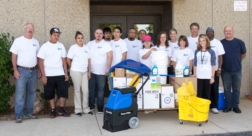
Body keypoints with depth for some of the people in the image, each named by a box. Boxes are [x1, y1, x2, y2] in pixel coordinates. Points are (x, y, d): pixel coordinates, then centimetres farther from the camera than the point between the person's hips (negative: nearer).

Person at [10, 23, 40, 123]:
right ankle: (18, 116, 2)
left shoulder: (36, 42, 11)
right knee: (20, 94, -5)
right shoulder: (18, 41, -3)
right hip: (22, 70, -5)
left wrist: (39, 70, 10)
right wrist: (15, 70, -11)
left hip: (33, 71, 5)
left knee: (32, 93, 10)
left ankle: (28, 113, 22)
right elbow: (14, 56, -5)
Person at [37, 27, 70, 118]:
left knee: (63, 92, 1)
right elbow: (41, 62, -5)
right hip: (49, 75, -2)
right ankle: (53, 111, 18)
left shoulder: (61, 46, 8)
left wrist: (66, 73, 3)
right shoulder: (45, 46, -3)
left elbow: (64, 60, 9)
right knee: (50, 94, 6)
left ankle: (61, 110, 14)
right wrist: (43, 75, -11)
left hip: (60, 74, 3)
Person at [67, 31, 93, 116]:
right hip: (76, 72, -4)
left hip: (85, 72, 4)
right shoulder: (73, 47, -4)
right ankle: (78, 109, 11)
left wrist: (89, 71, 5)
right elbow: (68, 60, -3)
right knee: (77, 90, 3)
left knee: (85, 90, 5)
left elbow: (89, 60, 9)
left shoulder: (86, 48, 9)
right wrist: (73, 68, 4)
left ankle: (86, 108, 17)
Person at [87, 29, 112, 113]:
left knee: (101, 90, 2)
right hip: (91, 71, 3)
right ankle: (91, 106, 21)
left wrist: (107, 69, -13)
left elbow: (110, 57, -7)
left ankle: (100, 107, 9)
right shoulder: (89, 44, 9)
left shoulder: (106, 44, -2)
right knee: (91, 89, 10)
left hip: (101, 72, -3)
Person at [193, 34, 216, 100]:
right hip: (199, 77, 2)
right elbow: (195, 64, 9)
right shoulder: (197, 52, 7)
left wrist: (212, 77, -5)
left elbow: (213, 65, -1)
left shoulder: (211, 52, 0)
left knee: (207, 94, 5)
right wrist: (194, 75, 5)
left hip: (208, 77, -2)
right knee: (199, 94, 2)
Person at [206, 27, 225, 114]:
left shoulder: (217, 43, 1)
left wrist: (219, 68, -9)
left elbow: (220, 57, -2)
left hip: (214, 69, -1)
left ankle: (214, 106, 11)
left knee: (215, 88, 3)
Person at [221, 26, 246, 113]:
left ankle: (235, 106, 19)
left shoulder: (239, 42, -4)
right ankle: (228, 106, 17)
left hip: (237, 70, 0)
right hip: (225, 70, 0)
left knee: (236, 89, 8)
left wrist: (236, 61, 11)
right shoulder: (221, 43, -4)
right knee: (227, 89, 7)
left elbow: (243, 54, 9)